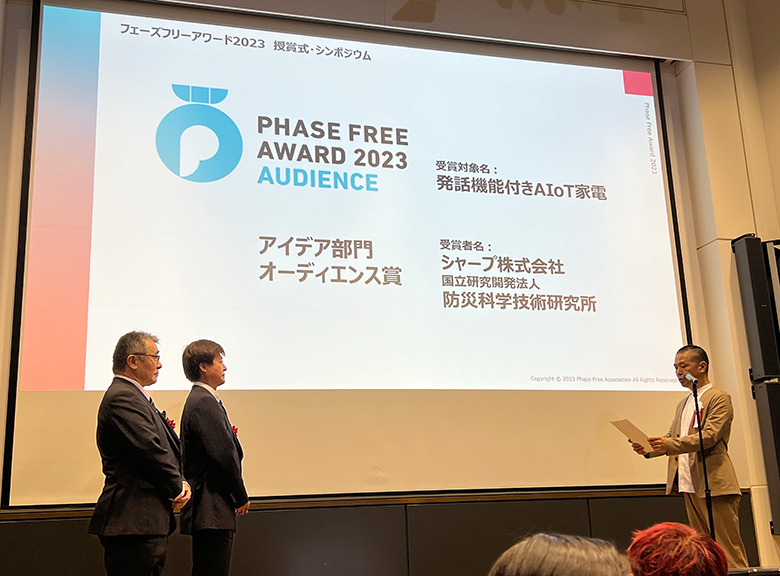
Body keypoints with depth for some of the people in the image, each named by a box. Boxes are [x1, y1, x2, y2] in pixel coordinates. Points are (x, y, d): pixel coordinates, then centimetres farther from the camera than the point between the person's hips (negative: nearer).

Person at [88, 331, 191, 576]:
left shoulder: (132, 395, 20)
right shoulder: (122, 397, -14)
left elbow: (166, 448, 19)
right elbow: (150, 450, -21)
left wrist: (179, 483, 3)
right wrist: (178, 487, -7)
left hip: (151, 522, 11)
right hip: (134, 522, -11)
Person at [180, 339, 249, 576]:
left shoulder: (200, 400, 17)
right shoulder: (204, 403, -15)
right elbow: (223, 456, -21)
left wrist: (237, 496, 14)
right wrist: (242, 497, -9)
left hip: (208, 509, 11)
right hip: (213, 511, -11)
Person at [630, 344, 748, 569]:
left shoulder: (719, 398, -5)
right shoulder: (683, 404, 21)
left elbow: (709, 436, -17)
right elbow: (672, 438, 15)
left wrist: (669, 445, -28)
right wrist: (649, 448, -6)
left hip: (714, 483, -8)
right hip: (690, 484, 8)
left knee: (727, 546, -5)